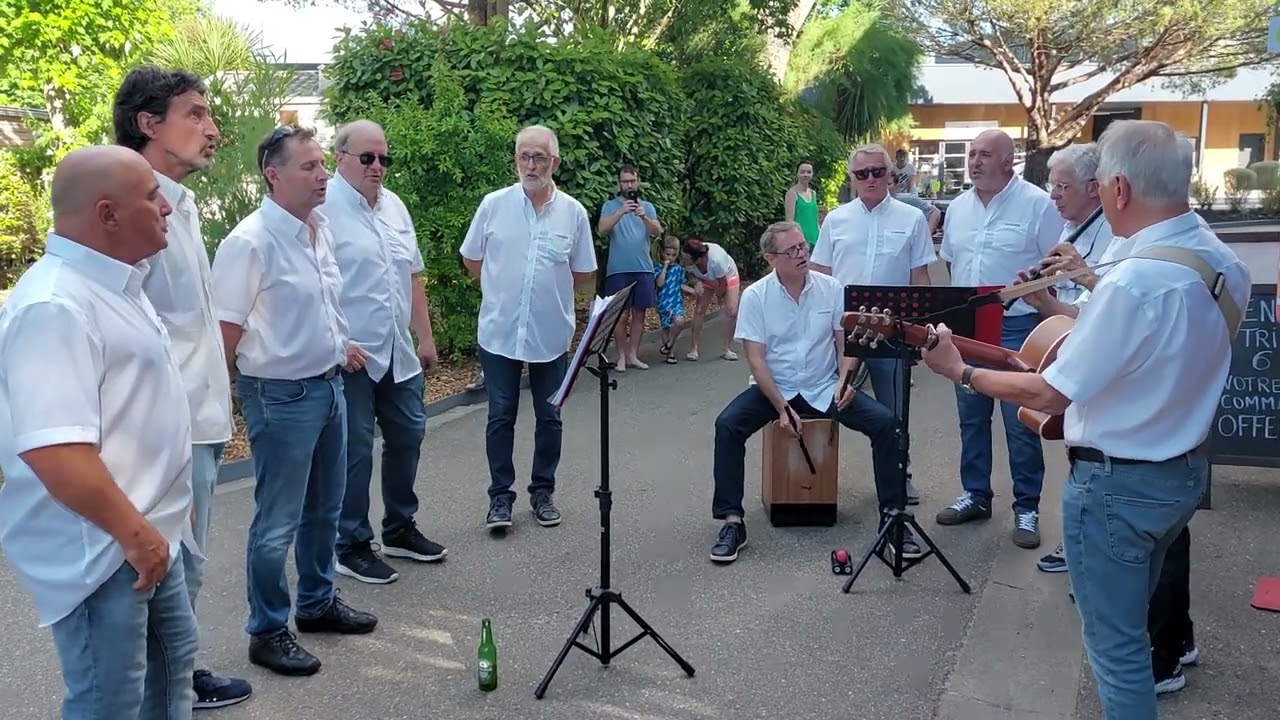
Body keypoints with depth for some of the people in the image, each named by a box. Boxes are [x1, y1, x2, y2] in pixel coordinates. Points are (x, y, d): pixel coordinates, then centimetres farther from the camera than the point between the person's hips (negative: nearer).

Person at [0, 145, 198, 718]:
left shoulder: (113, 282, 9)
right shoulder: (55, 305, -24)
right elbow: (55, 453, -32)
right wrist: (133, 532, -23)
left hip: (150, 536, 10)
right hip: (100, 552, -10)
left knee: (171, 663, 24)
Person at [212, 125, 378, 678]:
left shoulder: (321, 228, 5)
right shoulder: (250, 242, -20)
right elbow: (226, 331, -16)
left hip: (328, 384, 8)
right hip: (281, 396, -8)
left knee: (324, 507, 20)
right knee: (278, 522, 4)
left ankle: (317, 602, 39)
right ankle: (267, 632, 21)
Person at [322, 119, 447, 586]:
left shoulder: (394, 206, 13)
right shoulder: (324, 208, -12)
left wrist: (425, 336, 15)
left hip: (399, 353, 8)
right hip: (351, 356, -8)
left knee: (407, 437, 15)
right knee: (355, 450, 2)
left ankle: (400, 529, 33)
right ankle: (351, 547, 17)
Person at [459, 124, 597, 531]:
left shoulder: (573, 212, -1)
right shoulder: (494, 205, -3)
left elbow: (583, 275, 7)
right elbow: (471, 260, 8)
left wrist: (548, 291, 7)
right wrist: (504, 288, 7)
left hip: (551, 334, 1)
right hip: (500, 332, -1)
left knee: (549, 418, 11)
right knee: (501, 417, 6)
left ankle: (543, 492, 25)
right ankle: (500, 495, 18)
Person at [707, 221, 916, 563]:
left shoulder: (831, 288, -3)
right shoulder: (755, 296, -8)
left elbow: (846, 341, 5)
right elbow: (755, 357, -11)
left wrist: (845, 378, -15)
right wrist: (781, 408, -19)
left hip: (825, 388, 1)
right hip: (774, 387, -1)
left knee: (884, 422, -19)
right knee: (727, 425, -27)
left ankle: (892, 515, -7)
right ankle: (732, 521, -18)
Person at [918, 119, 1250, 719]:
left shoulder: (1133, 282, -29)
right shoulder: (1227, 264, -1)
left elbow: (1051, 394, -24)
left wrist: (961, 372, -13)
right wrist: (1093, 292, 14)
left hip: (1118, 483, -9)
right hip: (1186, 469, 9)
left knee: (1115, 640, 9)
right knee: (1133, 613, 30)